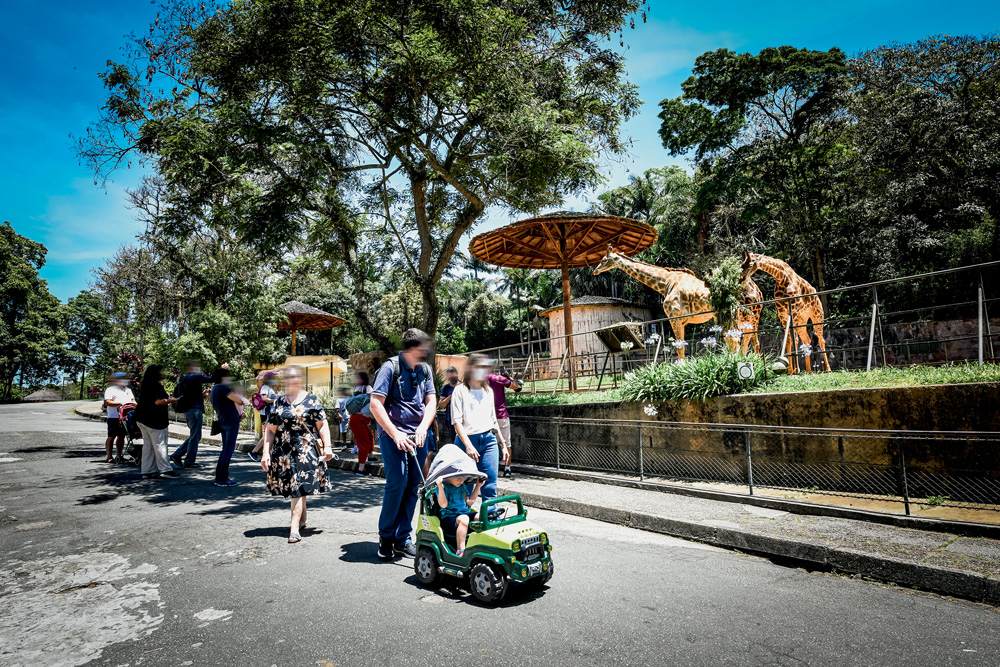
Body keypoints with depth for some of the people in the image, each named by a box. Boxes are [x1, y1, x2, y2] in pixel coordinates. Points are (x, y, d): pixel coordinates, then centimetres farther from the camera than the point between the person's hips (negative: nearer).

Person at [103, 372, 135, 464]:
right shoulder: (110, 390, -1)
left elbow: (132, 400, 24)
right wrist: (120, 403, -18)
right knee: (111, 437, -2)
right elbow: (107, 402, -10)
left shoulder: (128, 390, 21)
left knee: (121, 436, 9)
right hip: (114, 417, -6)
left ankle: (119, 456, 16)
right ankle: (109, 457, 2)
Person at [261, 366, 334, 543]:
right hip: (283, 451, 4)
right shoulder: (279, 402, 10)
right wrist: (266, 453, 3)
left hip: (305, 450, -4)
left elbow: (322, 425, 0)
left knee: (299, 488, -8)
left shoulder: (311, 400, 2)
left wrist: (327, 446, -8)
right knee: (294, 488, 13)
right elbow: (270, 430, 10)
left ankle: (295, 528, -6)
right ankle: (302, 520, 31)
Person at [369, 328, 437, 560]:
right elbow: (375, 404, -13)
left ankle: (402, 539, 17)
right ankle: (385, 536, 7)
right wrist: (395, 434, -18)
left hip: (418, 435, 6)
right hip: (393, 433, -5)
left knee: (413, 486, 6)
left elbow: (431, 401, 8)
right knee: (397, 482, -12)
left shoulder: (425, 370, 11)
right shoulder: (391, 367, -8)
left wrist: (423, 428, -10)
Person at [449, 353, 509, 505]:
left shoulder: (488, 390, 15)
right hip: (467, 440, -4)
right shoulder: (460, 391, -2)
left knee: (490, 483, -2)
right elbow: (457, 421, -8)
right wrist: (468, 446, -18)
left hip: (489, 440, 4)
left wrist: (503, 443, 20)